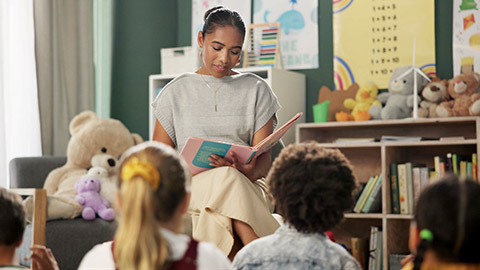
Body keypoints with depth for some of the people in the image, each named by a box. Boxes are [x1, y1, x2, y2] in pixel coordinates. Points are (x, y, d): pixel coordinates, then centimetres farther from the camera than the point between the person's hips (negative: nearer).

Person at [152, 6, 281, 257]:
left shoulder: (257, 90, 13)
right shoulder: (175, 92, 12)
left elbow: (264, 157, 7)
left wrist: (248, 171, -20)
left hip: (245, 184, 0)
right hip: (190, 187, 0)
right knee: (227, 179, -36)